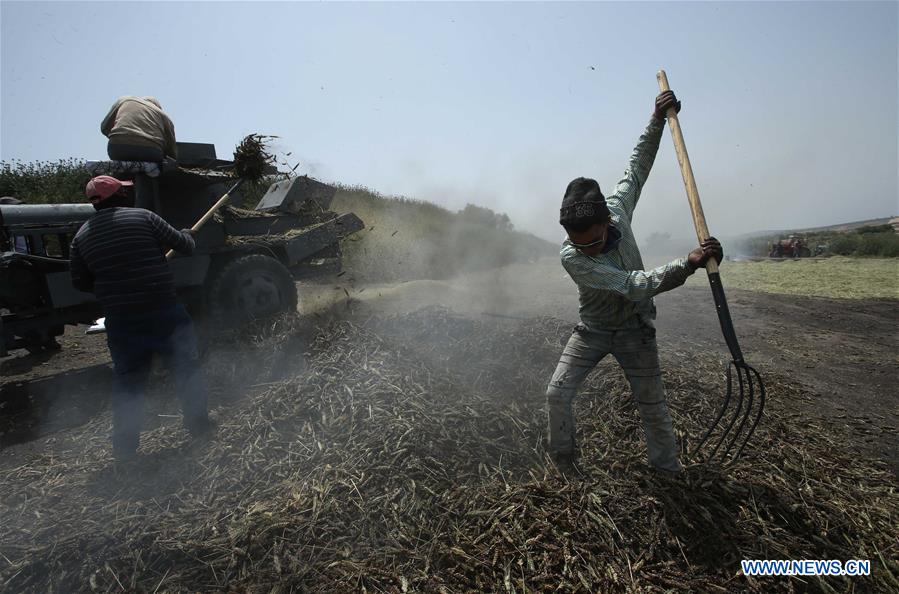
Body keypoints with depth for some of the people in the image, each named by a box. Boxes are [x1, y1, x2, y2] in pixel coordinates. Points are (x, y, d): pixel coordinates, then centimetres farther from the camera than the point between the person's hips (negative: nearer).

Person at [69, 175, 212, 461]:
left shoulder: (83, 234, 6)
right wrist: (187, 235, 21)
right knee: (186, 367, 11)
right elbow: (182, 244, -1)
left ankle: (125, 446, 21)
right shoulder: (142, 217, -6)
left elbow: (80, 282, 8)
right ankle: (198, 423, 19)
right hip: (163, 311, -4)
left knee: (128, 381, 15)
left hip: (120, 320, 4)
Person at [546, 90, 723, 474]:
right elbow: (634, 285, -36)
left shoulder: (617, 210, -19)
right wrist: (688, 263, -44)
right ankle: (561, 457, 18)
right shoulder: (570, 257, -30)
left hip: (634, 330, 2)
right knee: (557, 393, -6)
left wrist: (658, 120, -7)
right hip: (592, 330, -2)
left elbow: (637, 167, -1)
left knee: (652, 402, 10)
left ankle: (667, 466, 33)